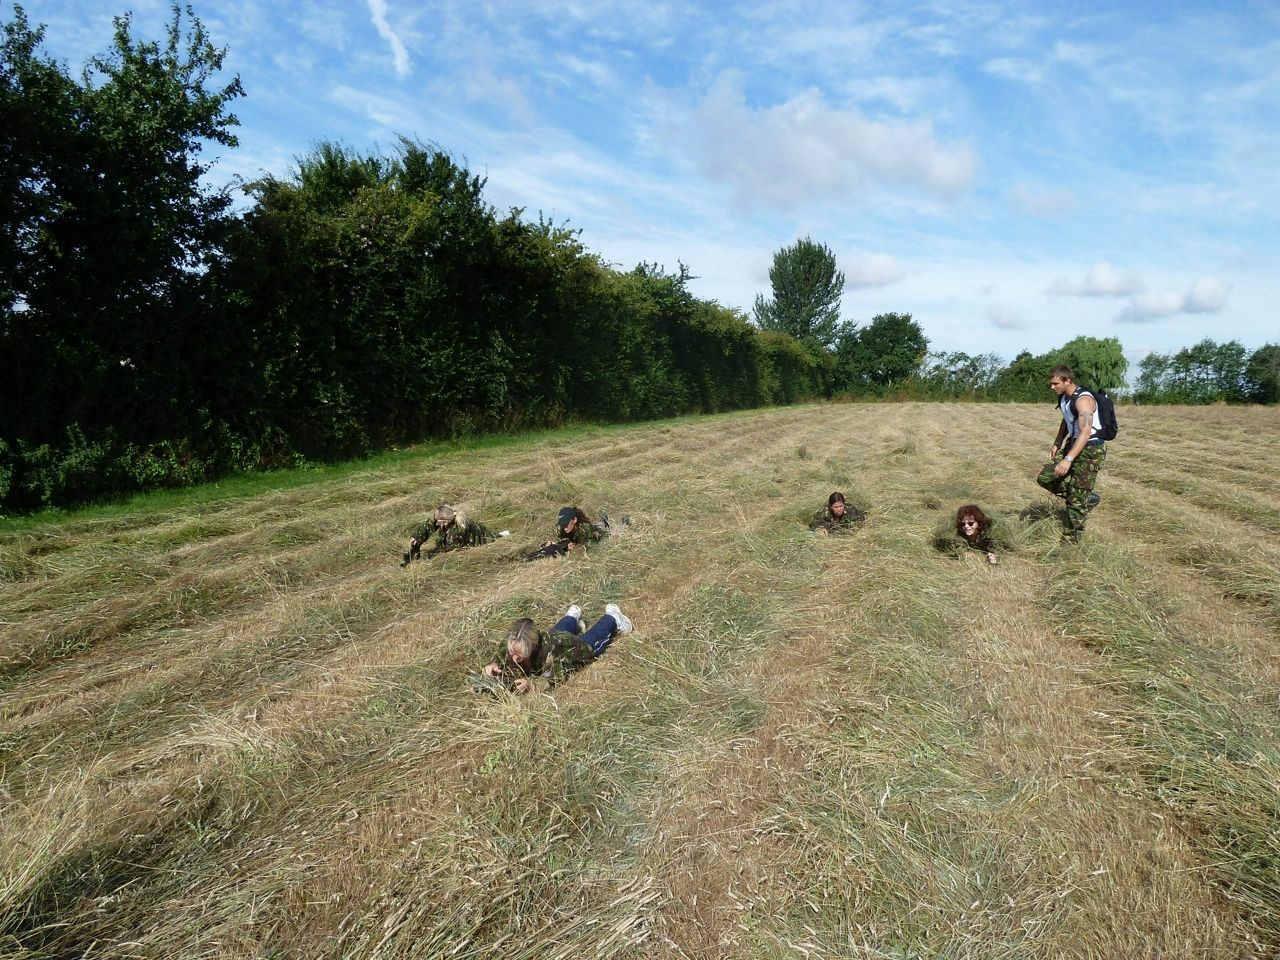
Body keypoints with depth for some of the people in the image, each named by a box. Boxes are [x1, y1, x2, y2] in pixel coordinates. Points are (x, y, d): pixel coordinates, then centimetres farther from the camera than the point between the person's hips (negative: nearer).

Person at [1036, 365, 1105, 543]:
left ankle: (1070, 540, 7)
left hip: (1091, 450, -9)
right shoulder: (1064, 398, 5)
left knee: (1076, 500, -4)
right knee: (1045, 478, 3)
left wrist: (1068, 459, -38)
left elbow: (1086, 432, -32)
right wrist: (1057, 444, 12)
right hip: (1073, 445, 9)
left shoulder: (1083, 400, -24)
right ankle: (1087, 498, 18)